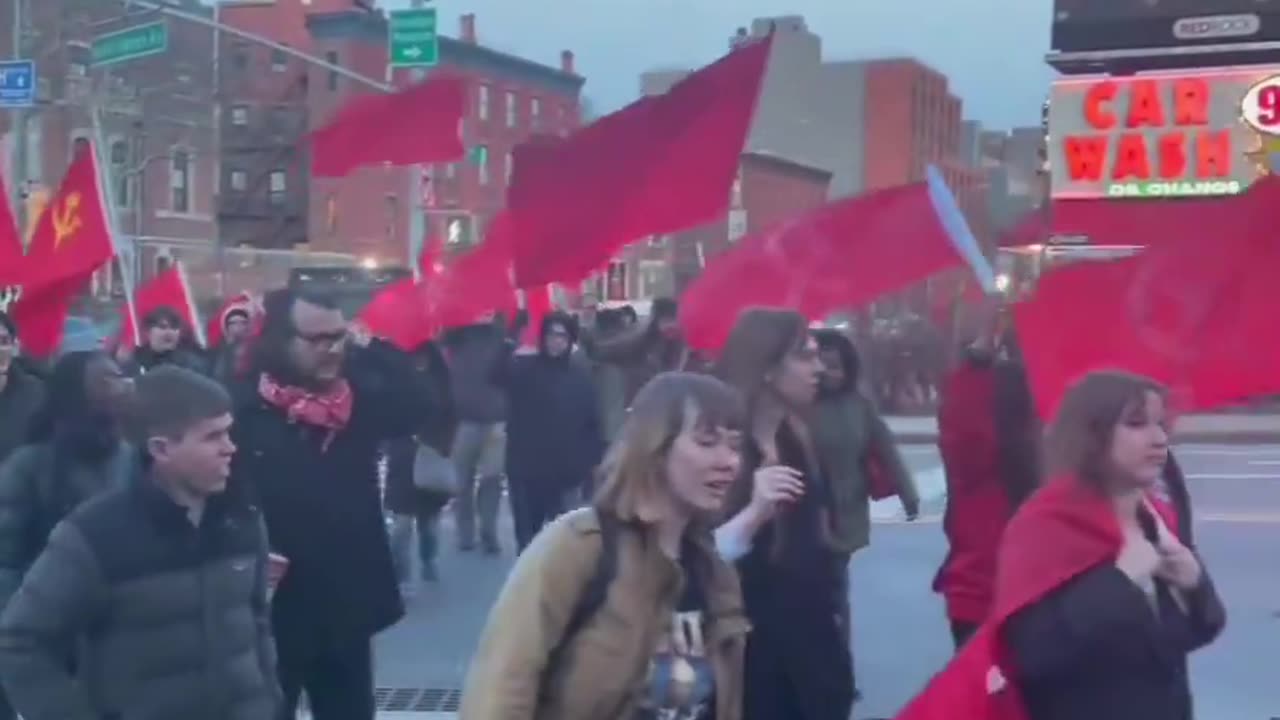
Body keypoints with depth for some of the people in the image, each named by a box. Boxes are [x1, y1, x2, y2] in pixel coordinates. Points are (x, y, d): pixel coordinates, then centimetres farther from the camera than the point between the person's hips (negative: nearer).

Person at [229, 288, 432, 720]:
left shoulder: (356, 397, 5)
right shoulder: (245, 406, -14)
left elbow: (417, 409, -2)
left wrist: (373, 350, -6)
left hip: (346, 606, 6)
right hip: (272, 610, -5)